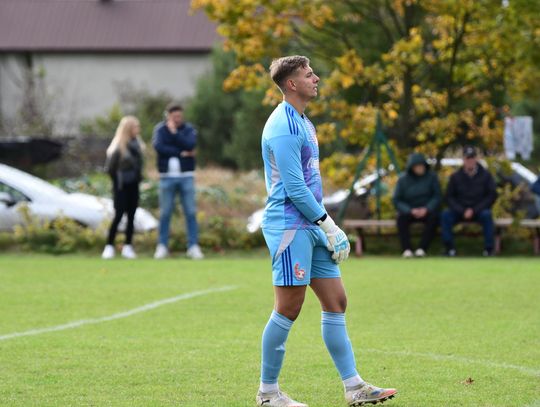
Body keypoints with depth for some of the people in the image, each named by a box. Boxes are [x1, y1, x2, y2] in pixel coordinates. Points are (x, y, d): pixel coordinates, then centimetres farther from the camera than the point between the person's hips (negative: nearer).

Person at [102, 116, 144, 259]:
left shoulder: (137, 144, 3)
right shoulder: (118, 148, -17)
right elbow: (110, 168, -12)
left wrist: (138, 176, 7)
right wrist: (117, 180, -3)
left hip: (133, 186, 6)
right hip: (121, 187, -6)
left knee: (131, 216, 6)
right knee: (118, 215, -7)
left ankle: (127, 246, 12)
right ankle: (109, 246, 0)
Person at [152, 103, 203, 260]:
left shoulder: (189, 129, 6)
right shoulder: (160, 129, 4)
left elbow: (190, 145, -12)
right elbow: (158, 146, -14)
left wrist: (174, 133, -11)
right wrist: (181, 153, -12)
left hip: (186, 176, 1)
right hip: (167, 177, -1)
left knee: (191, 212, -2)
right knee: (165, 213, 1)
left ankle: (193, 246, 0)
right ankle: (162, 246, 7)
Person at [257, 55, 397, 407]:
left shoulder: (302, 122, 18)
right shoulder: (284, 126, -15)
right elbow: (294, 187, -19)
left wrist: (327, 225, 15)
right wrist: (327, 224, -14)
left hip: (311, 227, 10)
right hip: (289, 226, -10)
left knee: (336, 302, 7)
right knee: (288, 309, -6)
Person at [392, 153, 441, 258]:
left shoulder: (431, 176, -3)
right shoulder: (403, 180, -3)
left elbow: (437, 196, -4)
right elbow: (396, 200, -5)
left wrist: (426, 209, -21)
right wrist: (410, 211, -22)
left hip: (427, 210, 0)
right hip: (409, 210, 0)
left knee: (433, 217, -34)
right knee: (401, 218, -33)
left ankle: (422, 248, -33)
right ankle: (407, 249, -35)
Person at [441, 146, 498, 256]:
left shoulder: (485, 175, -1)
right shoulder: (456, 177, 2)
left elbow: (492, 196, -4)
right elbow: (449, 197, 2)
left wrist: (474, 210, -14)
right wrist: (462, 211, -14)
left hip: (479, 211, -1)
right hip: (460, 211, 1)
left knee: (487, 215, -35)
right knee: (446, 215, -27)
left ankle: (489, 249, -28)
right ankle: (450, 248, -24)